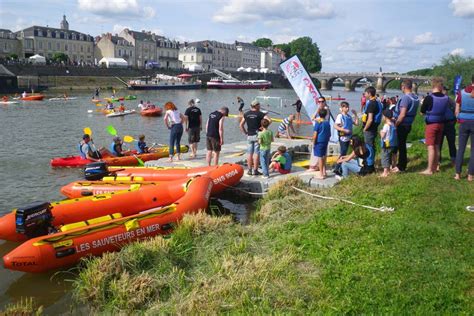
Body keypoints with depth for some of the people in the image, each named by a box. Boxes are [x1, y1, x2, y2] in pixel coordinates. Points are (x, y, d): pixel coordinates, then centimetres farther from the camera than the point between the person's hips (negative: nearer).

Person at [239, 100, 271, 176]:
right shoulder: (260, 114, -6)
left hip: (249, 136, 4)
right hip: (257, 135, -4)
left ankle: (250, 170, 12)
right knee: (256, 153, -1)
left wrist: (246, 133, 11)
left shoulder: (246, 114, 7)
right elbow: (269, 120, -18)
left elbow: (241, 125, 8)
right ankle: (255, 171, 2)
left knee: (249, 153, 8)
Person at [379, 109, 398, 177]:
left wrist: (381, 132, 2)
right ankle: (388, 171, 28)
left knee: (385, 158, -3)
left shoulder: (386, 125, -17)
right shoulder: (393, 124, 7)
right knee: (389, 158, 18)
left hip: (387, 145, -8)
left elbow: (382, 136, -16)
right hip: (393, 144, 8)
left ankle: (385, 173, -3)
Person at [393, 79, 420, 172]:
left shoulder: (405, 98, -20)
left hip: (402, 125, -8)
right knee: (402, 144, 17)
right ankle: (402, 163, 24)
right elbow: (413, 112, 15)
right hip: (409, 125, 8)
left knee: (401, 145, 0)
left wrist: (395, 124, -14)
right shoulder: (416, 98, 9)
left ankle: (401, 167, 7)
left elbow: (402, 115, -24)